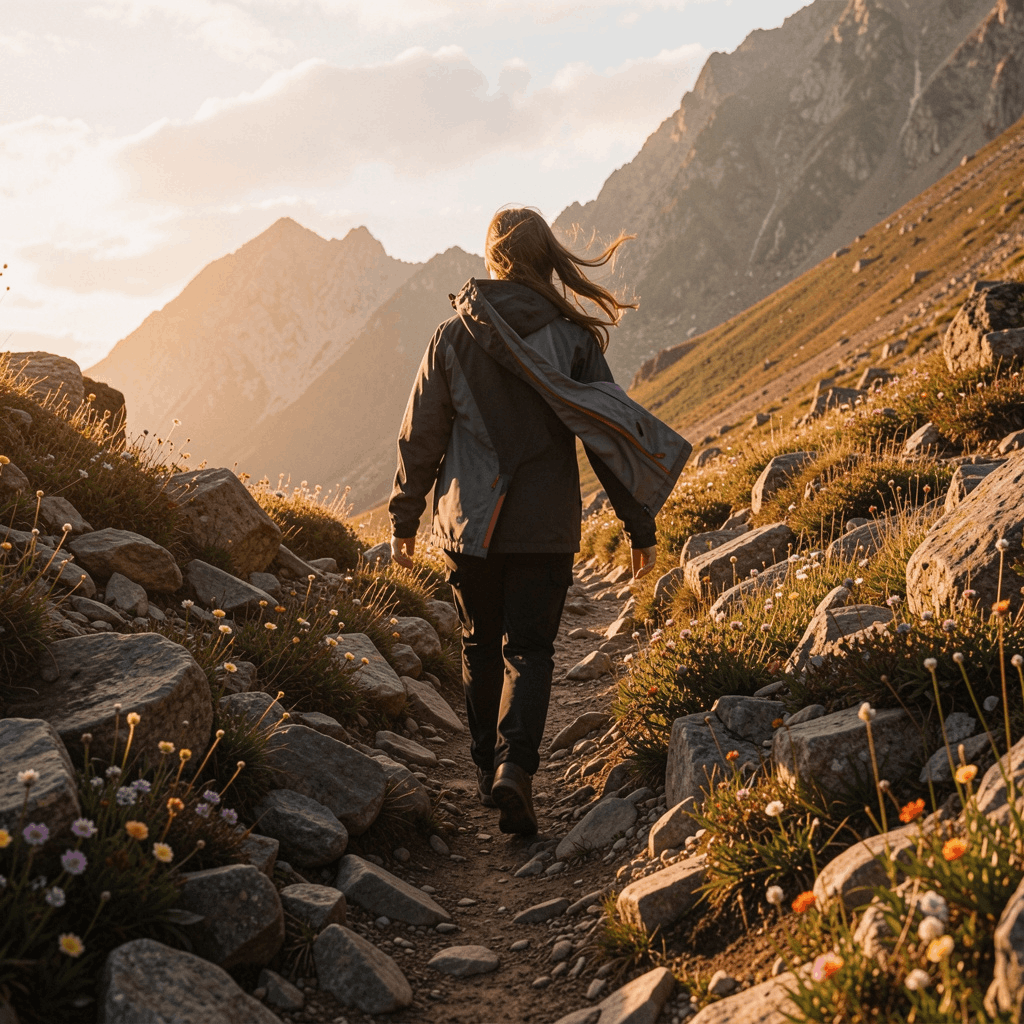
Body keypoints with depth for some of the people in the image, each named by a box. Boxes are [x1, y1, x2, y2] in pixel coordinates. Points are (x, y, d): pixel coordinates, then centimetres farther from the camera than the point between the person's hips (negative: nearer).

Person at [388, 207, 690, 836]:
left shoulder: (455, 335, -2)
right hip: (546, 524, -1)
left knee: (482, 645, 18)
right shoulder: (572, 336, -5)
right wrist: (640, 525, 0)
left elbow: (421, 436, 2)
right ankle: (515, 767, -15)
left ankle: (488, 767, 26)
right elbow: (609, 431, -5)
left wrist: (405, 520, 13)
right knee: (529, 649, 4)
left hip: (470, 521, 2)